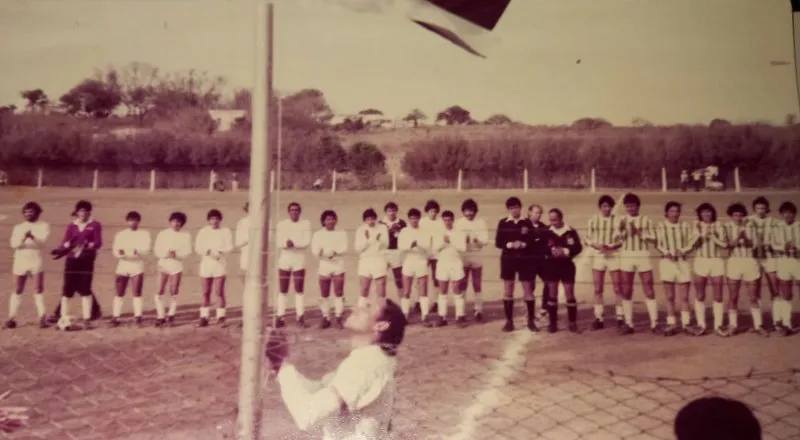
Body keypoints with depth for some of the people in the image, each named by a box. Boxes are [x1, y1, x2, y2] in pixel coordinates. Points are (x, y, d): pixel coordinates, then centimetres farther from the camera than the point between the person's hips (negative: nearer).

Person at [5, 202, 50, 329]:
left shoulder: (43, 225, 3)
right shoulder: (18, 227, 9)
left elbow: (42, 242, -12)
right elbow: (13, 244, -5)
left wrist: (32, 237, -32)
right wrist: (22, 238, -26)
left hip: (36, 261, -2)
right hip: (20, 261, 2)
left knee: (39, 290, 0)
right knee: (17, 291, 4)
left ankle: (42, 317, 4)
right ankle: (11, 318, 8)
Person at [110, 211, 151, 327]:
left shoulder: (144, 234, 4)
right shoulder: (120, 234, 8)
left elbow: (146, 250, -8)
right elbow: (115, 250, -1)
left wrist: (137, 252, -30)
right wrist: (120, 253, -25)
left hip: (137, 266, -1)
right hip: (122, 265, 1)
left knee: (137, 293, 0)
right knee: (119, 293, 2)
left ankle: (137, 316, 8)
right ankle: (115, 317, 6)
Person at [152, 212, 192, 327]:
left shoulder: (186, 235, 3)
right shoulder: (162, 234, 6)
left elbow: (188, 251, -5)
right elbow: (156, 250, 0)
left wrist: (176, 255, -21)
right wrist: (166, 254, -19)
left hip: (177, 264, 0)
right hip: (163, 263, 1)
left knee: (174, 292, 2)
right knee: (160, 291, -4)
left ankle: (171, 315, 16)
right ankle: (160, 316, 5)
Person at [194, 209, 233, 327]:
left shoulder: (225, 231, 3)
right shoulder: (203, 232, 7)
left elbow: (229, 247, -3)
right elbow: (198, 248, 0)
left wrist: (219, 252, -20)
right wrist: (209, 252, -17)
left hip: (220, 265, -2)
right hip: (205, 264, 2)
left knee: (220, 292, -6)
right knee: (206, 293, 4)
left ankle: (221, 317, 3)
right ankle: (204, 317, 9)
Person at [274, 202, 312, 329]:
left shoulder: (306, 224, 0)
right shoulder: (281, 224, 2)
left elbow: (307, 242, -10)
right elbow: (279, 243, -7)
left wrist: (292, 243, -22)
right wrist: (287, 243, -27)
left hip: (299, 261, -1)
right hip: (284, 261, 1)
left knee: (299, 291, 2)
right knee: (283, 291, 5)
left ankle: (300, 318, 5)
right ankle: (279, 317, 7)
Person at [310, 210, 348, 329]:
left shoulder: (342, 233, 7)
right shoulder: (318, 234, 5)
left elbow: (344, 248, -4)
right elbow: (314, 251, -6)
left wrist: (334, 252, -22)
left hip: (338, 266, 0)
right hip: (324, 266, 1)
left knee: (339, 293, -2)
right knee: (324, 294, 4)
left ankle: (338, 318, 4)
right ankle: (325, 318, 11)